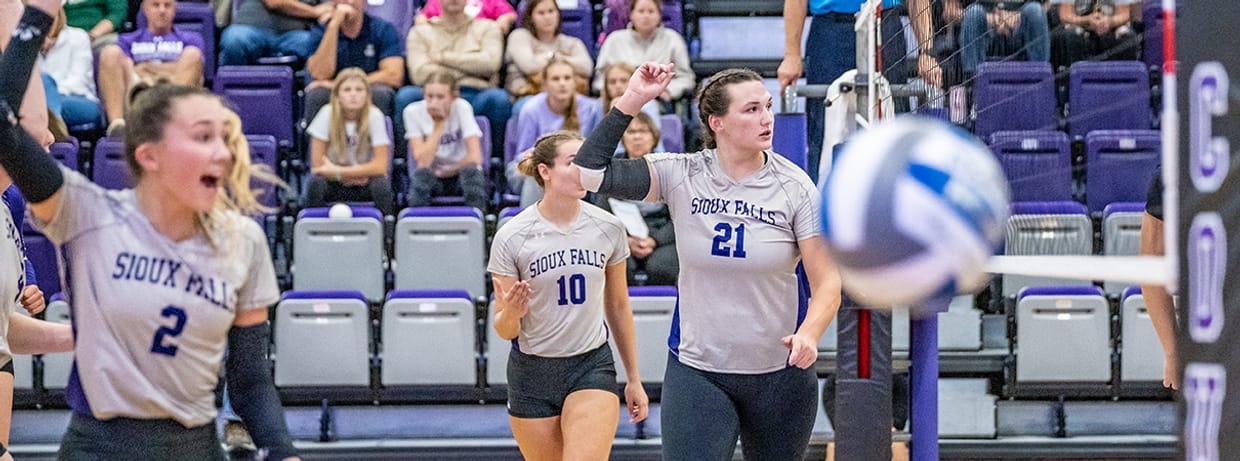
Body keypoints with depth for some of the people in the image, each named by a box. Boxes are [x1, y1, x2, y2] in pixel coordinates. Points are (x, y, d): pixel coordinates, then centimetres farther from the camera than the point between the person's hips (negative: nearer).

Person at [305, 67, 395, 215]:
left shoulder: (374, 116, -12)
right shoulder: (327, 114, -11)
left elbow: (380, 166, -15)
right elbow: (318, 166, -9)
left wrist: (337, 171, -17)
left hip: (365, 186, 0)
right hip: (334, 186, 0)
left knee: (381, 184, -31)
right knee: (316, 183, -31)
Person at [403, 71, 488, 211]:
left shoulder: (461, 108, -14)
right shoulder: (413, 111, -11)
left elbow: (475, 157, -20)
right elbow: (423, 163, -19)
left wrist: (446, 172, -10)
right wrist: (438, 125, -19)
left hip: (462, 176, 0)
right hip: (431, 179, 0)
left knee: (471, 170, -34)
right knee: (421, 174, -34)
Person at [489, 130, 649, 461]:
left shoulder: (608, 228, -3)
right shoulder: (511, 237, -10)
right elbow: (505, 330, -7)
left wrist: (634, 379, 14)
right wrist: (511, 313, -30)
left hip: (592, 368, 1)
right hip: (532, 371, 0)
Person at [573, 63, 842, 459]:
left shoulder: (794, 186, -7)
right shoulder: (680, 175, -6)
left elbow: (827, 281, -7)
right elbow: (590, 172, -14)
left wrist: (808, 334, -26)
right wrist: (632, 100, -17)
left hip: (780, 373, 1)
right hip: (695, 372, -1)